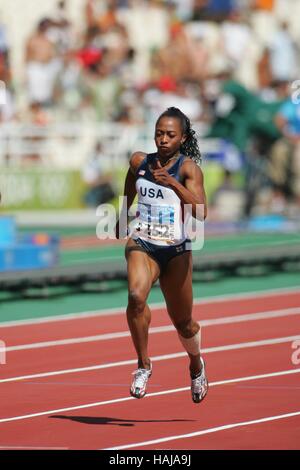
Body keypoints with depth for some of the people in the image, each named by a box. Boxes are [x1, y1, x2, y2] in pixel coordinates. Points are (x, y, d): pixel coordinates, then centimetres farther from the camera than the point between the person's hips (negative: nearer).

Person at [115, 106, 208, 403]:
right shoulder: (139, 162, 1)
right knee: (136, 295, -29)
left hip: (176, 250, -2)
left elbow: (200, 212, -24)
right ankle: (143, 365, -14)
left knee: (182, 322, 10)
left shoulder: (188, 167, -10)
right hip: (141, 243, 2)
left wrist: (174, 184, -34)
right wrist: (121, 222, 35)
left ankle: (196, 365, 42)